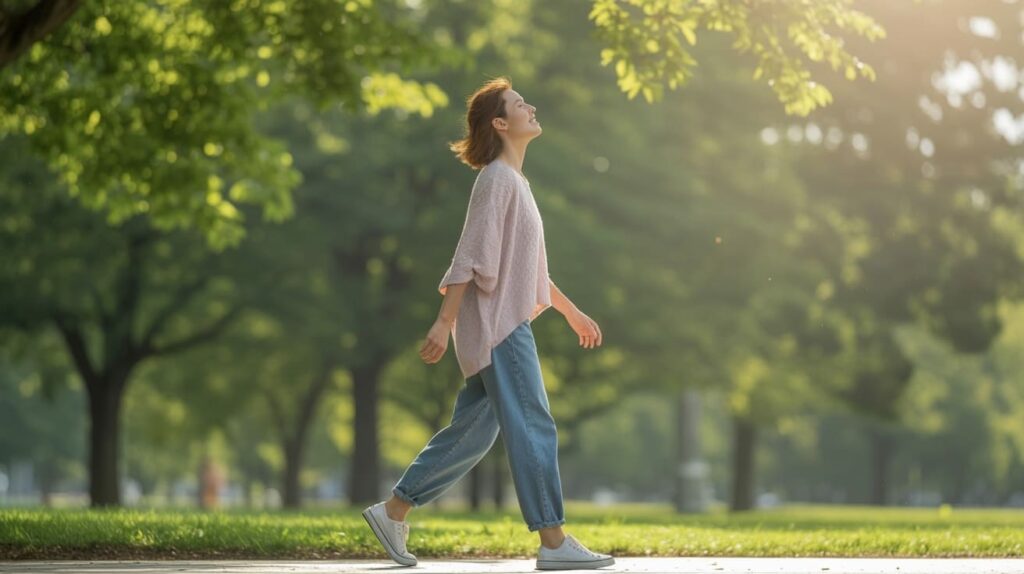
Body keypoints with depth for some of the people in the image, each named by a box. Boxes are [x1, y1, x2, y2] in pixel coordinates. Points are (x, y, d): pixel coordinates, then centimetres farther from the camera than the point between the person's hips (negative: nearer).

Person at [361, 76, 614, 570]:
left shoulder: (516, 182, 19)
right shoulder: (496, 179, -11)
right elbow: (471, 257, -18)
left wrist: (573, 313, 27)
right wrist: (444, 322, -22)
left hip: (508, 323, 10)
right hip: (497, 325, -10)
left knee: (473, 431, 11)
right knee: (533, 428, -9)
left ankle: (392, 511, 17)